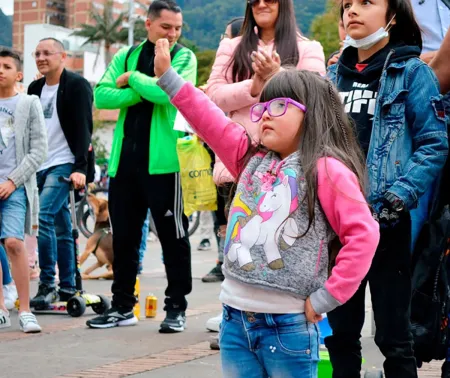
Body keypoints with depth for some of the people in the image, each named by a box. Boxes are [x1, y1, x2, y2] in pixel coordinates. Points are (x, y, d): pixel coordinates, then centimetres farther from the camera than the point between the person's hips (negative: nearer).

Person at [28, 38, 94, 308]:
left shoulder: (77, 86, -7)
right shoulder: (35, 88, 14)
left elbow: (83, 129, -14)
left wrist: (80, 168, -23)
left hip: (65, 164, -7)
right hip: (41, 165, 7)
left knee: (43, 216, -19)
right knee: (61, 228, 9)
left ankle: (48, 284, -13)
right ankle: (67, 287, 13)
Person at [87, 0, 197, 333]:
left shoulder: (184, 57, 1)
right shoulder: (126, 56, 12)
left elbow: (169, 92, -19)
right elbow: (102, 95, -2)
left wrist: (132, 78, -7)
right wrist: (142, 91, -12)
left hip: (163, 159, -4)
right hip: (125, 159, 4)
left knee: (173, 236, 2)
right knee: (123, 236, 11)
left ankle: (177, 307, 12)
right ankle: (122, 307, 21)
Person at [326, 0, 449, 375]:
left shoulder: (411, 72, -3)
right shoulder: (334, 76, 13)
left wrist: (398, 198, -19)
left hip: (386, 222, -5)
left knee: (393, 335, 1)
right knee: (339, 331, 13)